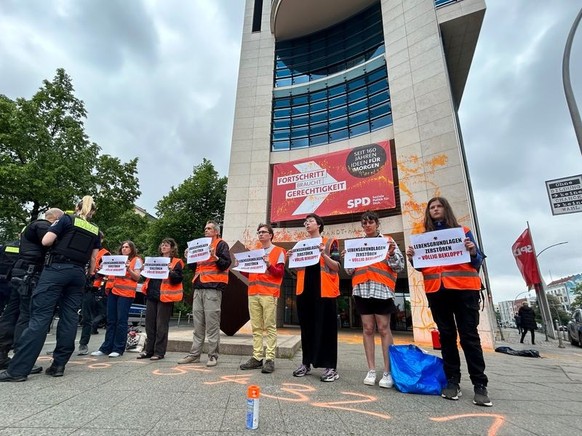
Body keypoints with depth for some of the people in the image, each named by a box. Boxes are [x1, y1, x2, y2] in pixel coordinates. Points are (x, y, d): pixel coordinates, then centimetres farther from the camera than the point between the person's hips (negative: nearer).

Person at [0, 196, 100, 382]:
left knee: (40, 316, -6)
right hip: (78, 274, 4)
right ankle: (58, 365, 8)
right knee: (69, 318, 5)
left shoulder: (67, 219, 3)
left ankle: (18, 369, -6)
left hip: (57, 269, -4)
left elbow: (46, 241, -5)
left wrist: (54, 227, 13)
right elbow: (93, 259, 12)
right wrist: (90, 276, 21)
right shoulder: (95, 230, 13)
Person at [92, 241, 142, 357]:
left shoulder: (136, 260, 3)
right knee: (111, 320, 8)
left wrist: (128, 269, -18)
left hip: (126, 293, -6)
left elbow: (137, 278, -3)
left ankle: (118, 349, 3)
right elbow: (112, 275, 22)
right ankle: (106, 347, 14)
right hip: (113, 291, 6)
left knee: (121, 321, -3)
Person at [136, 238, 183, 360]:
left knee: (161, 325, 0)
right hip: (151, 295, 6)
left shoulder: (176, 262, -1)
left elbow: (179, 278, -11)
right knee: (150, 323, 10)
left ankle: (159, 352, 9)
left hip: (165, 296, -6)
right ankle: (149, 350, 22)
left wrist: (170, 272, -26)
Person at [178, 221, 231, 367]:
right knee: (198, 323, 10)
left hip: (213, 288, -7)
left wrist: (215, 256, -23)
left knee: (212, 323, -4)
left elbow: (226, 264, -10)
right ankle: (194, 354, 17)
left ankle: (213, 355, 4)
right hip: (198, 287, 7)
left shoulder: (221, 244, 2)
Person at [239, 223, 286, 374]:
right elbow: (248, 273, 22)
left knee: (270, 327, -4)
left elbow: (280, 273, -3)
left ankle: (270, 359, -1)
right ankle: (256, 358, 11)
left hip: (269, 294, -5)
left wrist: (269, 265, -19)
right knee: (256, 327, 6)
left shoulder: (278, 251, 4)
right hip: (253, 293, 6)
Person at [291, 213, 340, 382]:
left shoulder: (330, 242, 2)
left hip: (324, 290, -4)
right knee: (306, 327, 10)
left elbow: (336, 267, -5)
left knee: (326, 327, -1)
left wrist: (323, 254, -19)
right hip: (304, 290, 5)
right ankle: (306, 363, 20)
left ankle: (330, 366, 6)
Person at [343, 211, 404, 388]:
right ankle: (371, 371, 10)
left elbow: (399, 265, 3)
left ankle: (388, 372, 5)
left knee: (384, 328, -1)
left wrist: (391, 253, -15)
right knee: (368, 329, 5)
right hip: (362, 288, 3)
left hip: (382, 288, -3)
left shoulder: (388, 240, 8)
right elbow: (350, 271, 15)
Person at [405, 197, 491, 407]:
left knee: (469, 335, -1)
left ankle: (480, 384, 7)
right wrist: (412, 259, -10)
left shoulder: (463, 231, 8)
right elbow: (422, 266, 9)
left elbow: (477, 263, 6)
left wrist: (473, 252, -15)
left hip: (464, 289, -2)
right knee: (446, 335, 7)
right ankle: (452, 381, 14)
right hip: (436, 291, 2)